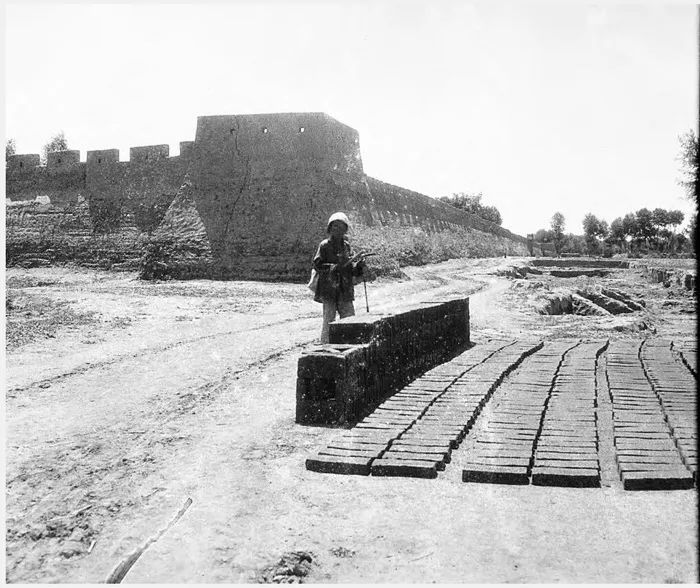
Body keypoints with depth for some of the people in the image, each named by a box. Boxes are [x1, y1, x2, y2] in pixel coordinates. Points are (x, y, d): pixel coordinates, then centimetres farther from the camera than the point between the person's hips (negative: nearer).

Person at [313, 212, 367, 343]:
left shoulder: (347, 246, 11)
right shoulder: (325, 245, -2)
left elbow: (352, 270, 11)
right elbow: (317, 265, -9)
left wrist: (359, 265, -10)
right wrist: (335, 267, -18)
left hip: (345, 291, 5)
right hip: (329, 289, -5)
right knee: (329, 322, -3)